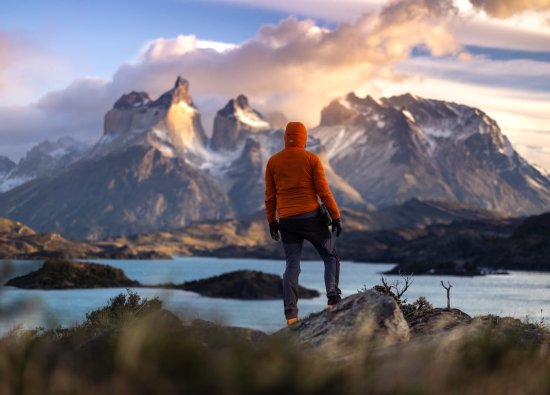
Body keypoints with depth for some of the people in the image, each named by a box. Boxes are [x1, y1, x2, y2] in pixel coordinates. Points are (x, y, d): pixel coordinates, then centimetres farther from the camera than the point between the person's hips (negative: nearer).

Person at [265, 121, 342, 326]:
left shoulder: (273, 161, 6)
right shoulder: (312, 159, -3)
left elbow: (270, 196, 8)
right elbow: (324, 191, -5)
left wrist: (271, 221, 16)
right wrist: (336, 217, 1)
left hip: (287, 221, 3)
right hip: (311, 217, -3)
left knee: (292, 265, 6)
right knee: (331, 257, 11)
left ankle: (291, 314, -4)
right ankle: (333, 300, -7)